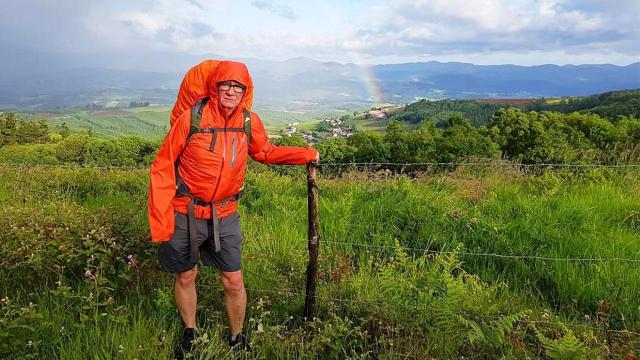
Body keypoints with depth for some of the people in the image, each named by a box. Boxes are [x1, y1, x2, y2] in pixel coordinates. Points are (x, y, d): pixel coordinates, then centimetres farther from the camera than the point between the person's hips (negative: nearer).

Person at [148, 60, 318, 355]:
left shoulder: (250, 122, -4)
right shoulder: (192, 118, -15)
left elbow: (266, 153, 16)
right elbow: (163, 167, -10)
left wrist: (305, 154, 9)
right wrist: (159, 218, -14)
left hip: (225, 216, 2)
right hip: (185, 215, -2)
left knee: (233, 282, 6)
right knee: (186, 277, 15)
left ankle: (237, 338, 31)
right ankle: (189, 333, 41)